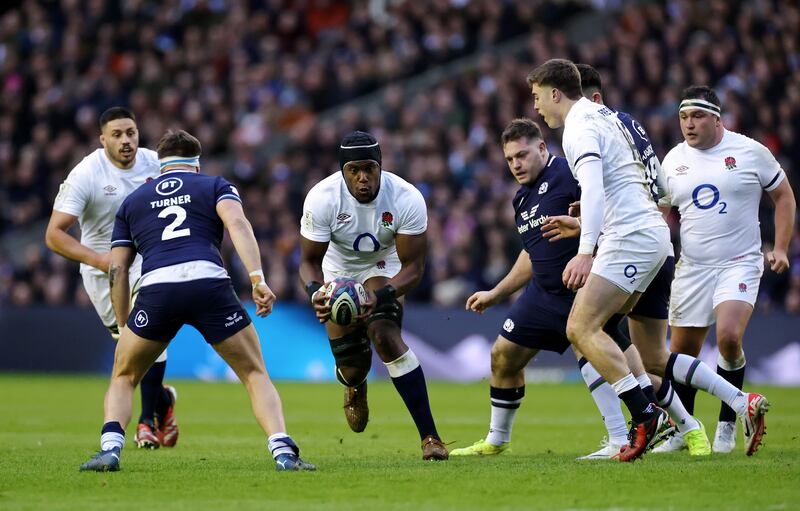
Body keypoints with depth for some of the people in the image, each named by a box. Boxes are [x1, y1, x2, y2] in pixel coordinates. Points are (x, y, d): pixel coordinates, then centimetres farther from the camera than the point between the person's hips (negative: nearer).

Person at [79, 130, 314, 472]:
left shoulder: (132, 201, 30)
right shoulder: (215, 186, 23)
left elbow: (117, 270, 23)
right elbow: (237, 224, 1)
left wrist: (125, 326, 29)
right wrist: (258, 280, -9)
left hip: (156, 289, 1)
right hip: (209, 283, -1)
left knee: (123, 378, 22)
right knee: (255, 375, 14)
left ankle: (109, 449, -1)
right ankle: (283, 452, -6)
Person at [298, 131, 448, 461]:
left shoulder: (406, 199, -30)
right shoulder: (322, 199, -29)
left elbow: (413, 267, -26)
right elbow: (309, 260, -20)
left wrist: (381, 297, -44)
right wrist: (315, 291, -43)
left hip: (382, 268, -1)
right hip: (339, 270, 1)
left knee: (385, 335, -28)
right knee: (352, 367, -4)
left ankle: (430, 436, -26)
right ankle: (354, 387, 41)